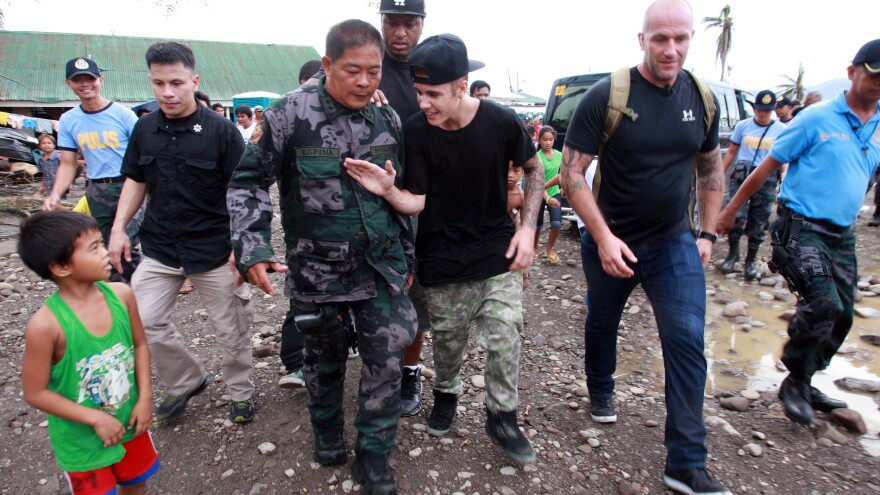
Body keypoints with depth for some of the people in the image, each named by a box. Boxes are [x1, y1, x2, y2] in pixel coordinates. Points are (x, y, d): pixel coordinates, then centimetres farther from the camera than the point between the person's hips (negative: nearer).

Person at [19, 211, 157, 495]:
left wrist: (145, 398, -7)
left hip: (129, 422, 4)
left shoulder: (121, 294, -14)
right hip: (82, 440, -4)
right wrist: (95, 419, -16)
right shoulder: (46, 324, -26)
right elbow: (35, 393, -16)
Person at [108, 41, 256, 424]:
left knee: (230, 328, 6)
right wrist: (118, 228, 5)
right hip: (160, 248, 5)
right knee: (143, 321, 6)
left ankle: (241, 394, 29)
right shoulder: (145, 129, 4)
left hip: (214, 249, -4)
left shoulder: (220, 130, -11)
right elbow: (135, 181, 15)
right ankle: (186, 382, 29)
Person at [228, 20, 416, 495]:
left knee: (386, 360, 3)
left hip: (381, 265, 3)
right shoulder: (291, 114, -12)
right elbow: (248, 181, -6)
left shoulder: (388, 118, 1)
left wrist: (407, 258, 14)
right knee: (325, 357, 17)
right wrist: (252, 247, -19)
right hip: (316, 269, -2)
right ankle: (327, 431, 45)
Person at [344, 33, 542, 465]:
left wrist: (528, 227, -4)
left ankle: (502, 419, 21)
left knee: (505, 341, -2)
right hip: (441, 262, 1)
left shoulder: (500, 121, -12)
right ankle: (446, 394, 43)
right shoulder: (416, 130, -12)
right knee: (447, 341, 13)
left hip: (497, 253, 0)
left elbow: (534, 169, 5)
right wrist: (389, 190, -32)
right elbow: (416, 201, -11)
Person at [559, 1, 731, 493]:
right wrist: (604, 237, -23)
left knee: (688, 342, -6)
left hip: (675, 243, 2)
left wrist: (708, 233, 5)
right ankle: (601, 393, 49)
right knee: (603, 324, 19)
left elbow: (711, 167, 11)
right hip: (610, 242, -2)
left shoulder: (701, 98, -2)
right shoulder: (606, 96, -15)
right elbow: (572, 172, -17)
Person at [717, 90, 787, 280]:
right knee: (737, 216, -14)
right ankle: (733, 254, 8)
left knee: (758, 225, 5)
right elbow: (731, 152, 12)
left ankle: (751, 261, 19)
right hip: (740, 176, 0)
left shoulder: (781, 130, 5)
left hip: (766, 181, 0)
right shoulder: (742, 126, 7)